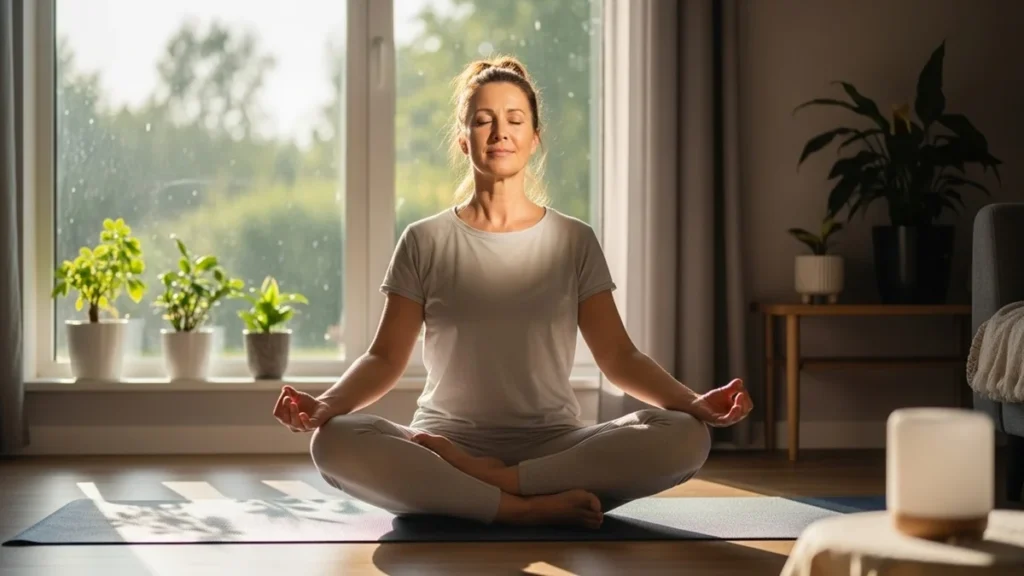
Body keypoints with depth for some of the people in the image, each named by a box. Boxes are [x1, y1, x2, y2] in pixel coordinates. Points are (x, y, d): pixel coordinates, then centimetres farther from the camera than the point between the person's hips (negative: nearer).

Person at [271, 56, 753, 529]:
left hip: (555, 449, 1)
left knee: (684, 436, -27)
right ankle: (532, 507, -29)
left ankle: (479, 481, -23)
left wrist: (691, 401, -15)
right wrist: (327, 402, -18)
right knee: (334, 442, -31)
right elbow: (385, 358, 4)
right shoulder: (425, 242, 8)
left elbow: (619, 357, 4)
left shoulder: (574, 241, 10)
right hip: (446, 445, -1)